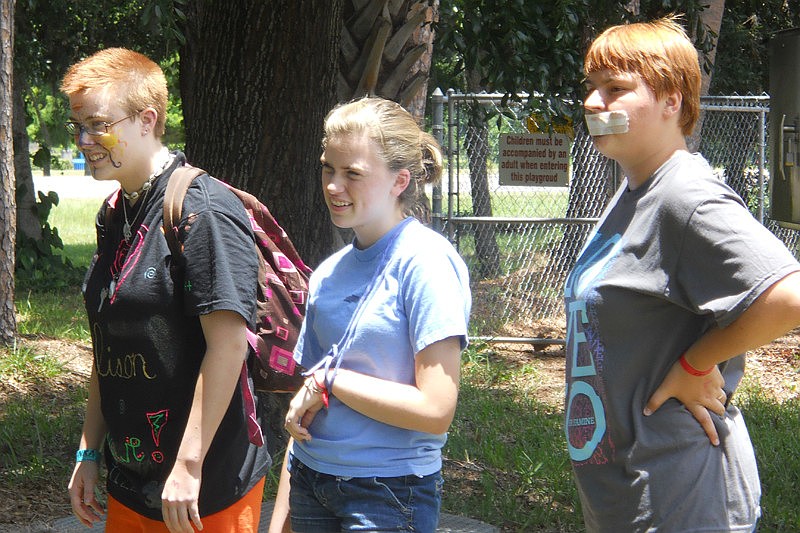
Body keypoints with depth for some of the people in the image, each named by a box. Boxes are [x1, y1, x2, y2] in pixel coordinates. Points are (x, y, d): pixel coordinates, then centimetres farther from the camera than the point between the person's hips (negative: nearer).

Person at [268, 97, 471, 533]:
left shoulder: (427, 262, -13)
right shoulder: (329, 273, 7)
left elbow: (435, 410, -20)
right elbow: (306, 410, 12)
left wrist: (330, 379, -13)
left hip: (388, 496, -6)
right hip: (310, 481, 6)